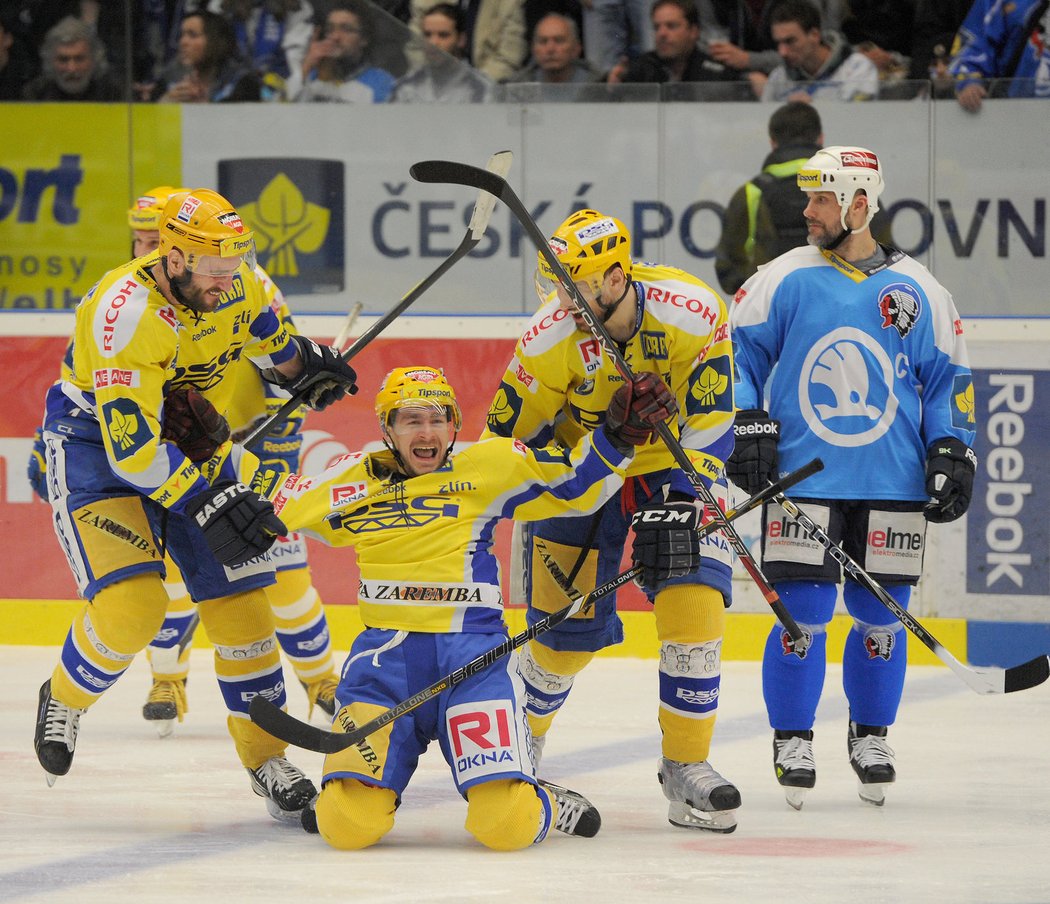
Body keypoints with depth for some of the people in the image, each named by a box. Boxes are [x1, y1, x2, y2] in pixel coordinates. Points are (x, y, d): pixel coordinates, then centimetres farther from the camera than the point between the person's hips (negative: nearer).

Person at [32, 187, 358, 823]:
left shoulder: (232, 282, -10)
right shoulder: (127, 312, -32)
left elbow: (262, 330, 19)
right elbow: (132, 449, -33)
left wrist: (303, 365, 2)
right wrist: (212, 503, -35)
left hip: (194, 443, 6)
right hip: (97, 445, -6)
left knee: (242, 601, 0)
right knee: (132, 607, -22)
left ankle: (267, 756, 11)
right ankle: (64, 700, 7)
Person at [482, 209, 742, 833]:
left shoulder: (695, 313, -25)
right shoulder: (552, 337, -24)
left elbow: (710, 423, -17)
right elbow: (510, 436, -12)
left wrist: (687, 498, -22)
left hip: (673, 460, 0)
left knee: (695, 603, -18)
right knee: (566, 625, 0)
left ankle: (686, 767, -6)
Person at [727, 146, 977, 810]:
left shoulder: (917, 290, 4)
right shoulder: (784, 281, 1)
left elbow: (947, 375, 11)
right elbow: (737, 354, 7)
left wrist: (952, 454, 3)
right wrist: (748, 427, -4)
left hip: (893, 485, 1)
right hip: (802, 477, -1)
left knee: (881, 616, 5)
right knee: (804, 612, -6)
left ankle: (871, 736, 25)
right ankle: (792, 742, 10)